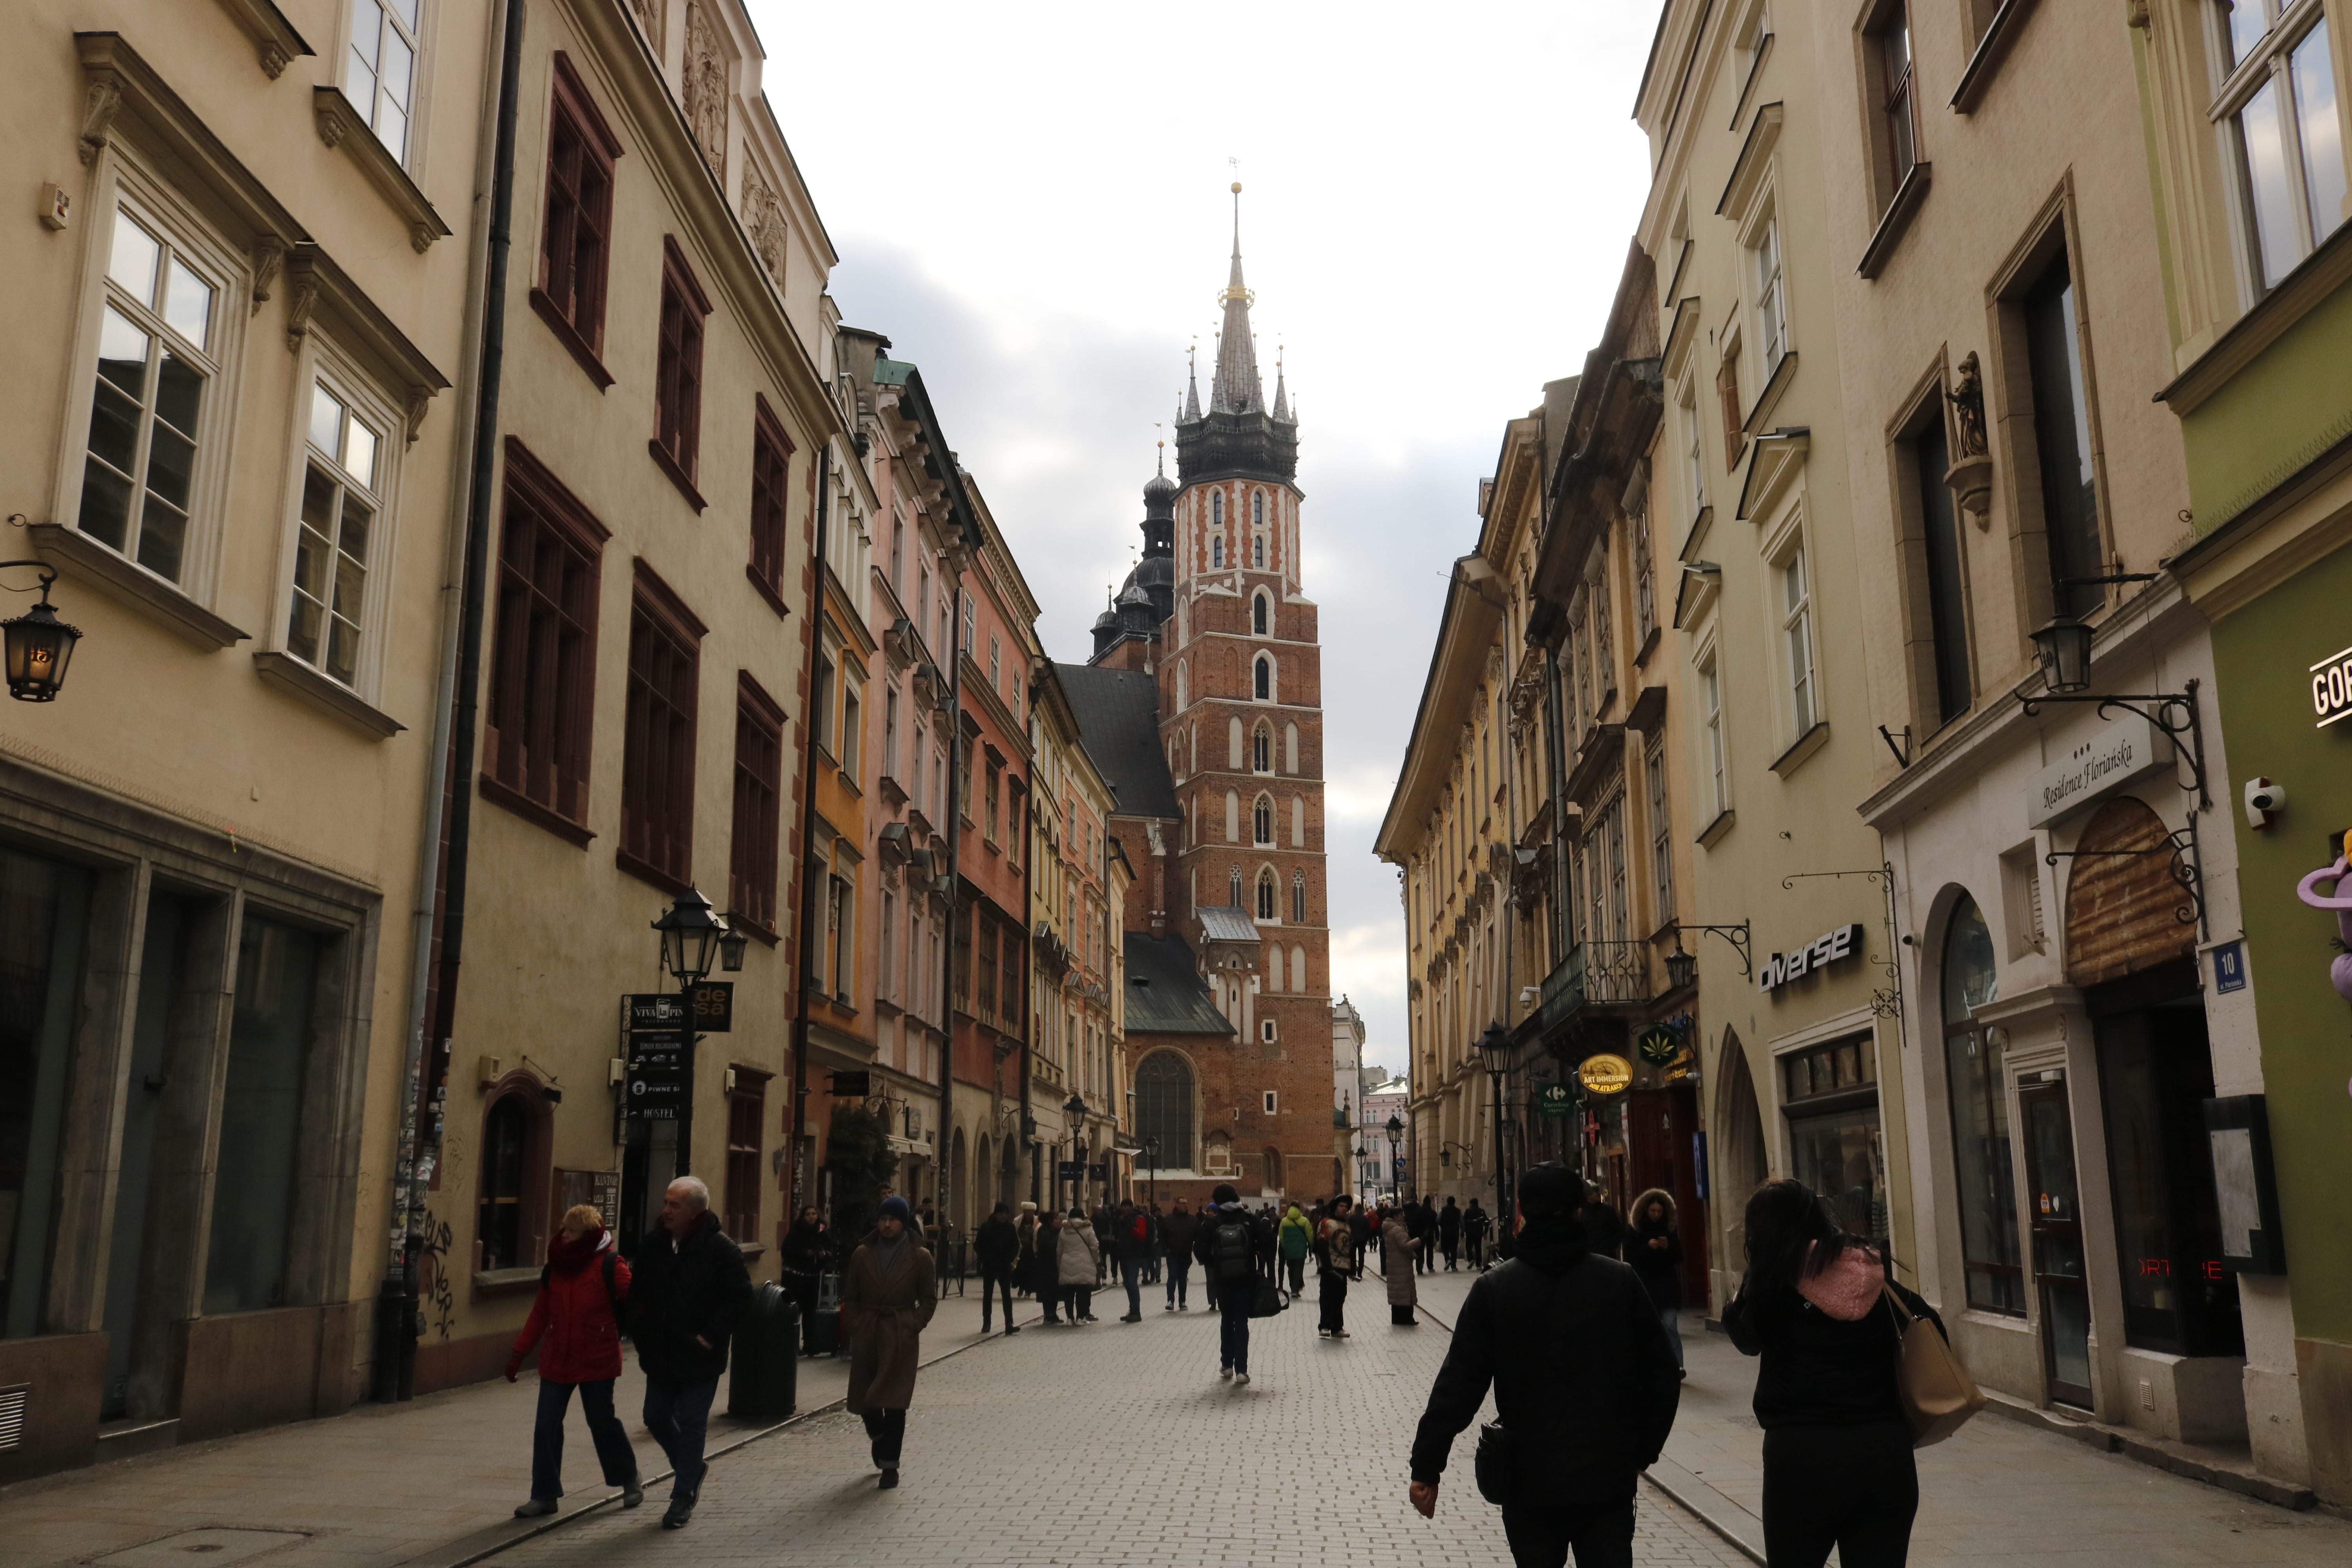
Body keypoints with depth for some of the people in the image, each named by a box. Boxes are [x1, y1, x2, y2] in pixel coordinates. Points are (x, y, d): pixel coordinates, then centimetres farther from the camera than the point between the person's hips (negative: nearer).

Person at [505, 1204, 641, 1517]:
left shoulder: (609, 1266, -11)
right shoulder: (554, 1268, 5)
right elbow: (540, 1315, 11)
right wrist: (519, 1352, 10)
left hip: (597, 1362, -5)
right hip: (556, 1361, 5)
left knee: (603, 1423, 6)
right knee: (546, 1427, 2)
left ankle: (629, 1481, 28)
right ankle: (545, 1495, 14)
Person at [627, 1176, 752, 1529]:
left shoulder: (720, 1248, -15)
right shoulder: (653, 1244, 1)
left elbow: (741, 1295, -13)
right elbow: (638, 1292, 13)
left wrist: (711, 1336, -16)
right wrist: (639, 1331, 3)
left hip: (699, 1357, -6)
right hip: (660, 1354, 6)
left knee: (691, 1424, 1)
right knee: (656, 1418, 13)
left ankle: (684, 1496, 15)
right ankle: (690, 1468, 38)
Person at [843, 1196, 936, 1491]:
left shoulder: (919, 1256, -2)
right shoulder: (863, 1254, 4)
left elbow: (929, 1299, 3)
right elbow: (850, 1297, 9)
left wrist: (913, 1326, -8)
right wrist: (854, 1327, -2)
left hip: (901, 1337, -2)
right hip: (866, 1334, 3)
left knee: (894, 1403, -3)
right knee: (863, 1398, 8)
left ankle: (889, 1464, 7)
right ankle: (879, 1439, 38)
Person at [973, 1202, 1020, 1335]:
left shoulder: (1010, 1227, 0)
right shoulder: (986, 1227, -6)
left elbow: (1016, 1246, 6)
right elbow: (977, 1245, -2)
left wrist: (1010, 1259, -5)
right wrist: (984, 1259, -8)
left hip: (1005, 1266, 1)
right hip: (989, 1266, -1)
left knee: (1007, 1294, -2)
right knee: (987, 1294, 7)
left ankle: (1009, 1324, -6)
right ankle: (986, 1323, 14)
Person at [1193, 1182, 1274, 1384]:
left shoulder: (1211, 1223, -7)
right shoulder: (1250, 1219, -5)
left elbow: (1200, 1250, -12)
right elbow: (1267, 1242, -9)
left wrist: (1212, 1266, 4)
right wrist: (1265, 1267, 0)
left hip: (1223, 1279, 0)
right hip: (1246, 1278, 0)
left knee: (1227, 1320, 18)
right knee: (1242, 1322, 4)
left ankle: (1227, 1365, 21)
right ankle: (1241, 1369, -3)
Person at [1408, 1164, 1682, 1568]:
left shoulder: (1493, 1289, -8)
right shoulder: (1620, 1281, -4)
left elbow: (1458, 1385, -9)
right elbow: (1660, 1374, 0)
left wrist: (1427, 1468, -4)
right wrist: (1644, 1451, 13)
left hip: (1531, 1479, 0)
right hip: (1609, 1475, 0)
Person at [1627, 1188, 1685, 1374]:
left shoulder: (1670, 1230, 5)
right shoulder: (1635, 1232, 0)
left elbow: (1679, 1258, 5)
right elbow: (1630, 1258, -7)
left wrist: (1668, 1248, -15)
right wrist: (1648, 1247, -20)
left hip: (1667, 1285, 0)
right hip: (1645, 1286, 0)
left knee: (1670, 1327, -7)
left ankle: (1676, 1366, -5)